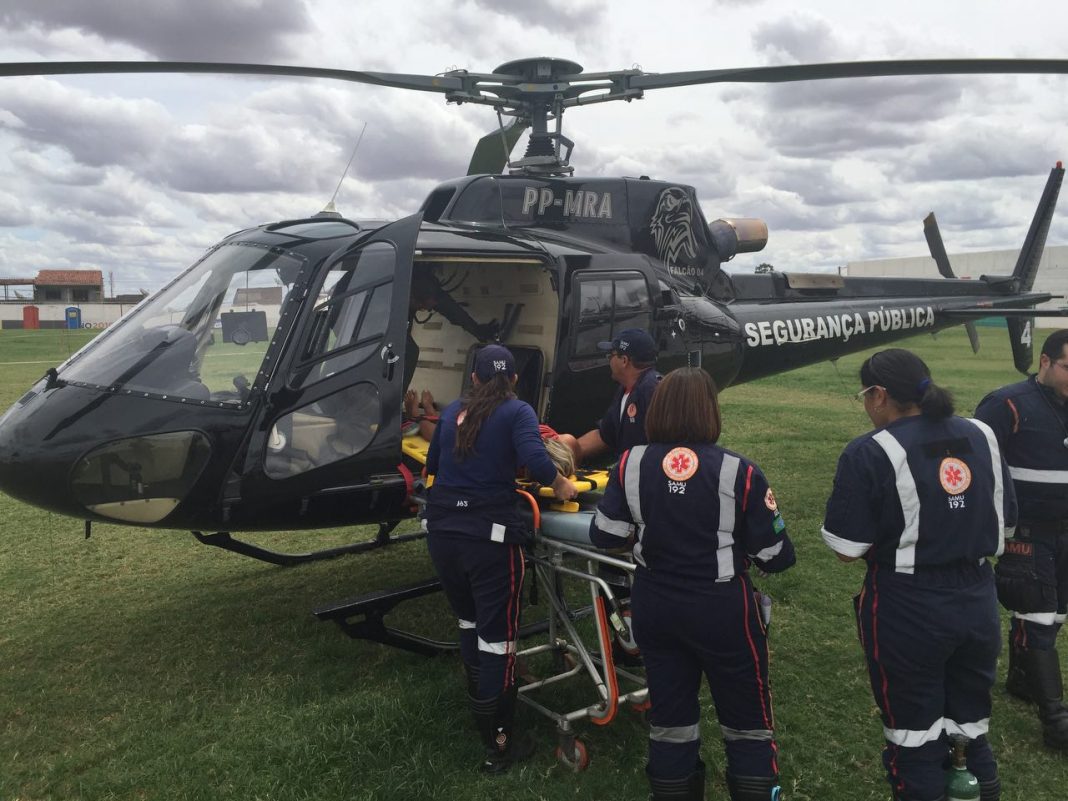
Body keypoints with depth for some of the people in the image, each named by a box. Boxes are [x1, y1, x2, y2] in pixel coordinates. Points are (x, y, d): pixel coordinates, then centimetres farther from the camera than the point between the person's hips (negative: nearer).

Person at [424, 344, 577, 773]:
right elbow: (536, 462, -20)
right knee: (497, 634, 4)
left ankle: (480, 703, 44)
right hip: (490, 536, -6)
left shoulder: (451, 411, 13)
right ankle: (498, 742, 11)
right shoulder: (517, 412, -4)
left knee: (469, 621, 25)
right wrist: (562, 486, -2)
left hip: (442, 531, 6)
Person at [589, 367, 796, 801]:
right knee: (748, 722, 15)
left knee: (670, 717, 19)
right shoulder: (737, 471, -17)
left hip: (654, 608, 4)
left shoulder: (632, 463, -8)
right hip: (722, 611, -3)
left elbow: (603, 535, -4)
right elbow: (777, 557, -11)